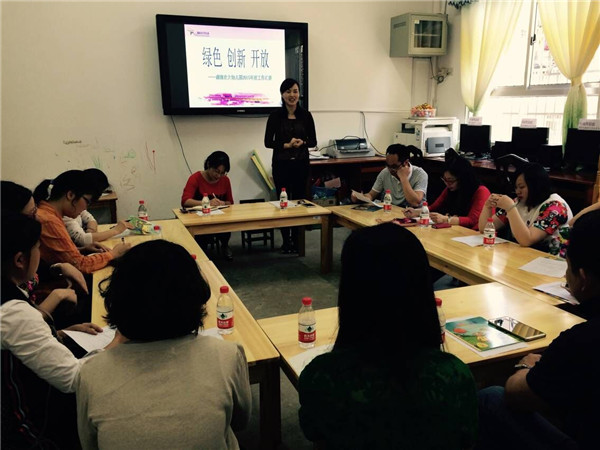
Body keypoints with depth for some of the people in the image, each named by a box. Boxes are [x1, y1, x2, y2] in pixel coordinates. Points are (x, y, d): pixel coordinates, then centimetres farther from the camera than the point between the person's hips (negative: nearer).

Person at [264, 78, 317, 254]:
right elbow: (268, 142, -2)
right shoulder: (275, 116, -1)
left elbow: (313, 141, 5)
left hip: (301, 164, 2)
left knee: (299, 201, 4)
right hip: (281, 164, -1)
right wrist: (286, 145, -15)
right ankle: (286, 241, 13)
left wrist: (302, 143, -15)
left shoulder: (306, 115, 3)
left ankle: (296, 240, 15)